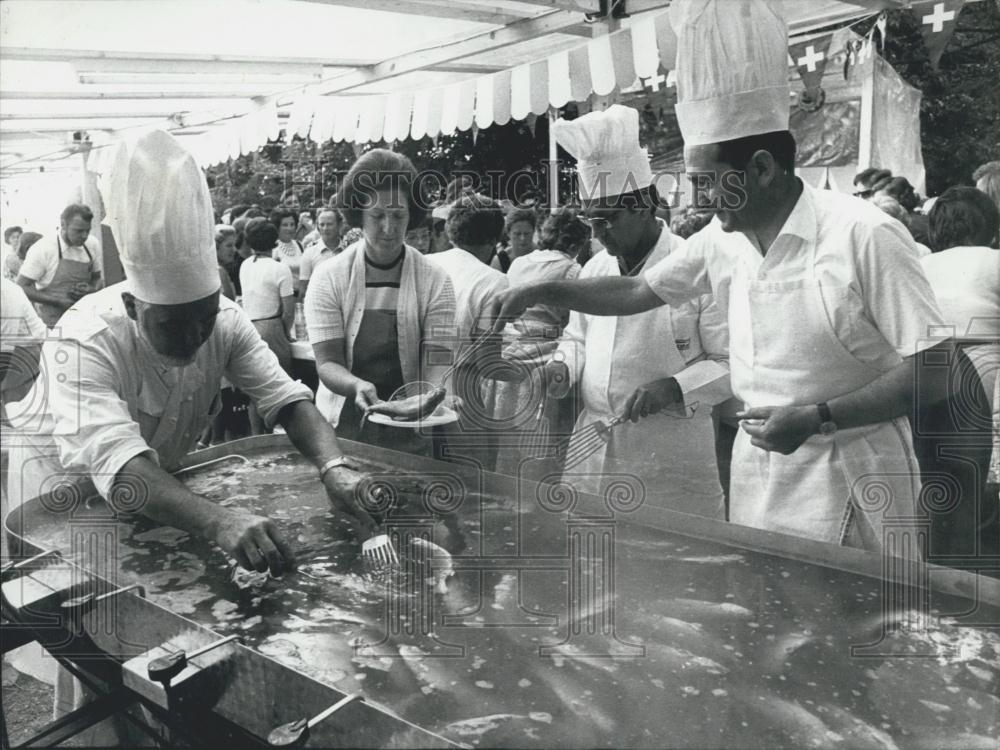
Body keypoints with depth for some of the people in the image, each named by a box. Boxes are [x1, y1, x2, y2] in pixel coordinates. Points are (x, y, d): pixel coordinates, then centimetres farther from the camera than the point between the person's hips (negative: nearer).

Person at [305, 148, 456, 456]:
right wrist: (357, 385, -29)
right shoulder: (328, 277, -5)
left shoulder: (435, 281, -5)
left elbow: (438, 361, -10)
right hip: (342, 428, 0)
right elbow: (326, 362, -9)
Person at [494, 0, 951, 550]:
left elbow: (936, 373, -16)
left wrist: (817, 417, -23)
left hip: (845, 480, -5)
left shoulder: (863, 236, -18)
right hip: (756, 467, 5)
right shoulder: (722, 239, 0)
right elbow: (637, 292, 12)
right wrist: (541, 292, 3)